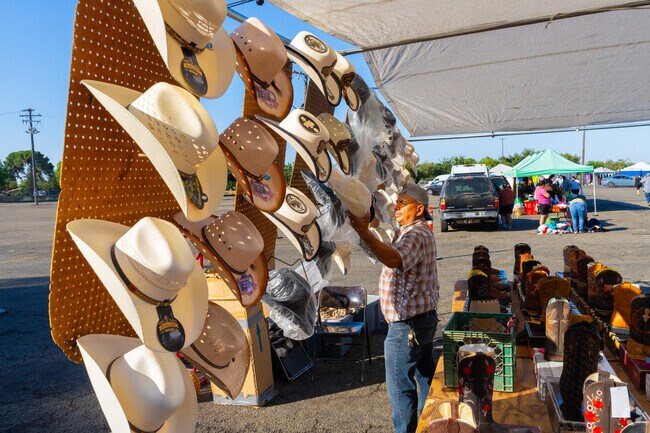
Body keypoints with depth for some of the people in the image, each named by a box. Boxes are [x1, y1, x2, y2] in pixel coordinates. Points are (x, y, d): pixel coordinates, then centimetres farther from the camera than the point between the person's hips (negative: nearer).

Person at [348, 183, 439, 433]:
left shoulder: (415, 235, -22)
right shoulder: (419, 232, 14)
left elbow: (394, 259, -44)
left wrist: (364, 232, -51)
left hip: (407, 325, -11)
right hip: (426, 318, 11)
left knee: (400, 386, 2)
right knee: (425, 376, 23)